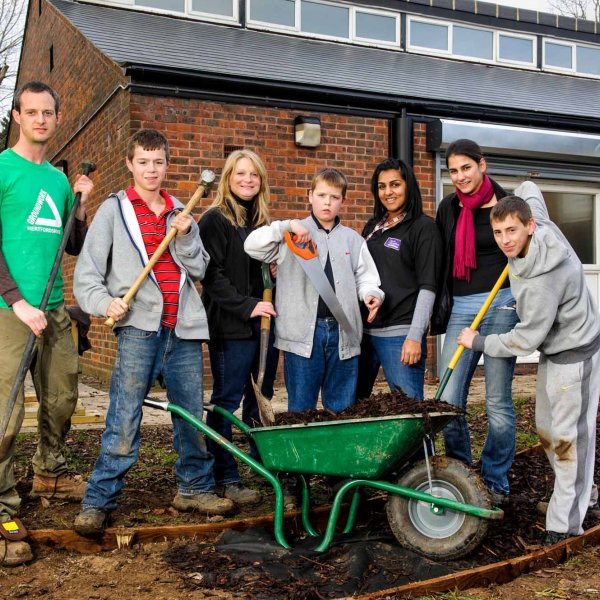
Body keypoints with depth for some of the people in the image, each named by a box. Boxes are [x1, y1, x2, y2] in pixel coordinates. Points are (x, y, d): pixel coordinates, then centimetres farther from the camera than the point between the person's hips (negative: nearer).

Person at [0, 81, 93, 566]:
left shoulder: (58, 179, 16)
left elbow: (75, 246, 20)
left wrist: (80, 203, 5)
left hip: (54, 308, 7)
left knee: (62, 399, 15)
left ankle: (49, 474, 37)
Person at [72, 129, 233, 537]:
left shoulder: (180, 213, 17)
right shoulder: (114, 210, 7)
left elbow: (199, 269, 10)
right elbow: (87, 273, 3)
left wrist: (185, 236, -6)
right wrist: (105, 302, -16)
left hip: (183, 328, 4)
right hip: (139, 327, -4)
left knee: (193, 416, 9)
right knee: (124, 420, -10)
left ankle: (196, 488, 25)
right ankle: (98, 501, 0)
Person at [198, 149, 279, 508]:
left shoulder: (264, 220, 16)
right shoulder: (216, 220, -4)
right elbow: (211, 275, -13)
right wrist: (246, 305, -19)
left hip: (264, 324, 7)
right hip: (231, 328, -7)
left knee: (261, 399, 14)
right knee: (227, 400, 0)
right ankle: (226, 477, 7)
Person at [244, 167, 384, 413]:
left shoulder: (353, 239, 14)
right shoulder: (292, 236, 4)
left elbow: (364, 277, 15)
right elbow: (252, 245, -7)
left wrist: (371, 294, -7)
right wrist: (287, 226, -16)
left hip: (343, 331, 3)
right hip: (303, 331, -3)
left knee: (342, 408, 11)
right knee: (301, 408, 4)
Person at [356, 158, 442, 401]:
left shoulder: (424, 228, -2)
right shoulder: (372, 226, 16)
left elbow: (427, 287, -8)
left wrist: (415, 336, -15)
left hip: (400, 333, -6)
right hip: (363, 330, 6)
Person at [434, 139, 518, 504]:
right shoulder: (448, 209, 11)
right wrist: (437, 310, 11)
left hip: (502, 305, -3)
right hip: (461, 308, 4)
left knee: (498, 400, 1)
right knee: (448, 401, -1)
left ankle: (496, 481, 16)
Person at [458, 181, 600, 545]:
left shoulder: (543, 281, -33)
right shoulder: (542, 225, -9)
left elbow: (525, 339, -24)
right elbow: (529, 189, 13)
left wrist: (478, 342, -12)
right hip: (554, 351, 10)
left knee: (570, 437, -7)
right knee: (547, 430, 17)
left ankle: (566, 523, 0)